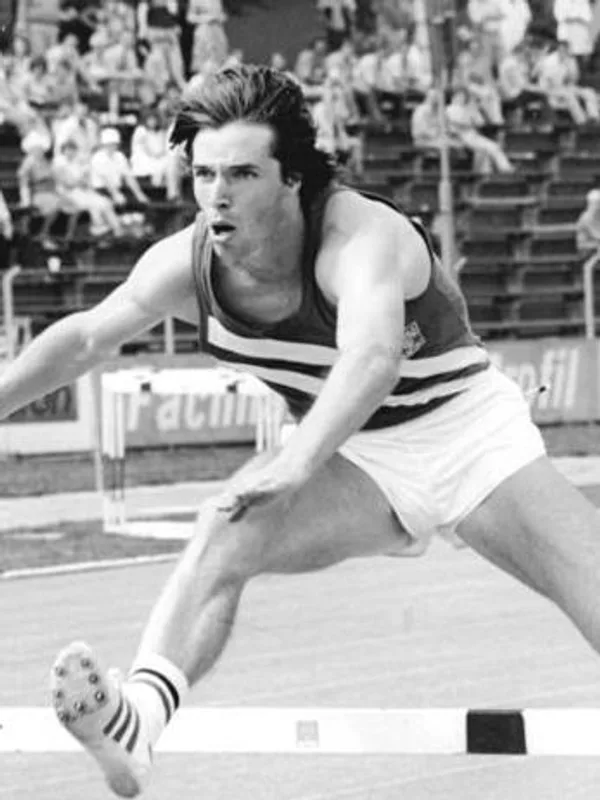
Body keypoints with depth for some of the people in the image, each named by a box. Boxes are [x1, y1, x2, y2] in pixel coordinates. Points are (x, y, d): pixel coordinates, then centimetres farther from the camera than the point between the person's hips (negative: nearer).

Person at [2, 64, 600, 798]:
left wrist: (298, 463, -66)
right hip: (358, 465, 4)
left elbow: (373, 356, -51)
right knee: (222, 535, -25)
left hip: (471, 435, -4)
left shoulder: (361, 236, -32)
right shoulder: (188, 264, -13)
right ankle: (138, 719, -42)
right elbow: (86, 336, 0)